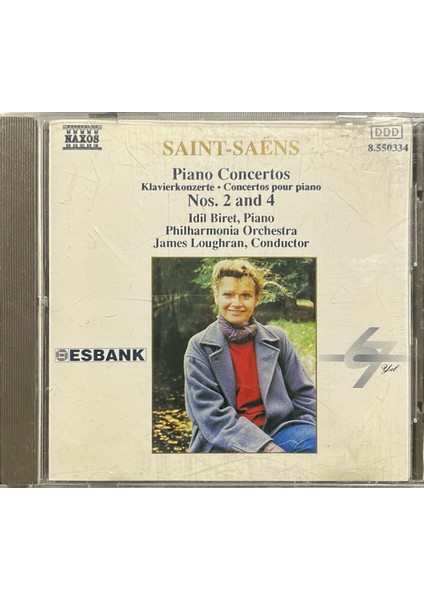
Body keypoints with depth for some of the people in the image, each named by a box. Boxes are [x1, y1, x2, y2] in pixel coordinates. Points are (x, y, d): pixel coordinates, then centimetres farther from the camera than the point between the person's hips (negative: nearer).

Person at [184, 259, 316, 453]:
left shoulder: (276, 338, 10)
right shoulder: (200, 347, 0)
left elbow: (303, 395, 12)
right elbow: (210, 413, -9)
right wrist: (265, 446, -20)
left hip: (277, 429, 4)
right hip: (223, 442, -4)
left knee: (314, 440, -26)